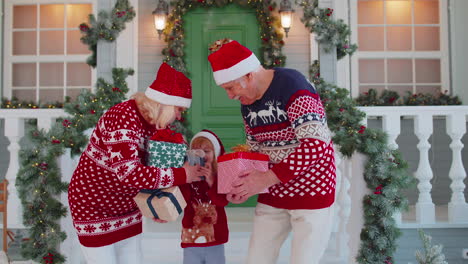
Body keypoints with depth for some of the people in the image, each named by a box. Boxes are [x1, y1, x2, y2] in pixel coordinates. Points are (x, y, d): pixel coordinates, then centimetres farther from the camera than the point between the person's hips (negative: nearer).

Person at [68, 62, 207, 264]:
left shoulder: (152, 120, -1)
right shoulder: (123, 119, -29)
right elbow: (129, 174, -40)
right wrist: (181, 175, -32)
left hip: (127, 207, 8)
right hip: (94, 207, -8)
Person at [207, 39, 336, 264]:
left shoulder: (292, 86, -19)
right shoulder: (247, 103, 6)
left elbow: (317, 143, -28)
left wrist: (267, 178, -27)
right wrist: (244, 186, -4)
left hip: (311, 192, -7)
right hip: (273, 195, 7)